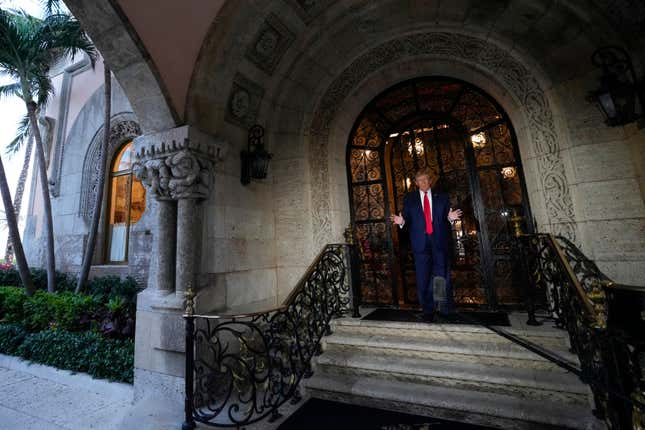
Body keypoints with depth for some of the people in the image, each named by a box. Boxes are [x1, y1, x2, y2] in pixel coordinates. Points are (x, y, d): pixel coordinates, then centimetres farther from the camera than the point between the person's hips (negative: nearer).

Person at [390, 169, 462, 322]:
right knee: (423, 279, 3)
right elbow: (407, 219, 6)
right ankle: (428, 310, 15)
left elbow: (447, 217, 9)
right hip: (421, 243, 0)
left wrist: (450, 218, -13)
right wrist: (401, 221, -16)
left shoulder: (441, 197, 13)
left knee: (442, 276, 2)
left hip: (440, 241, 1)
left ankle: (446, 309, 17)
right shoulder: (409, 199, 10)